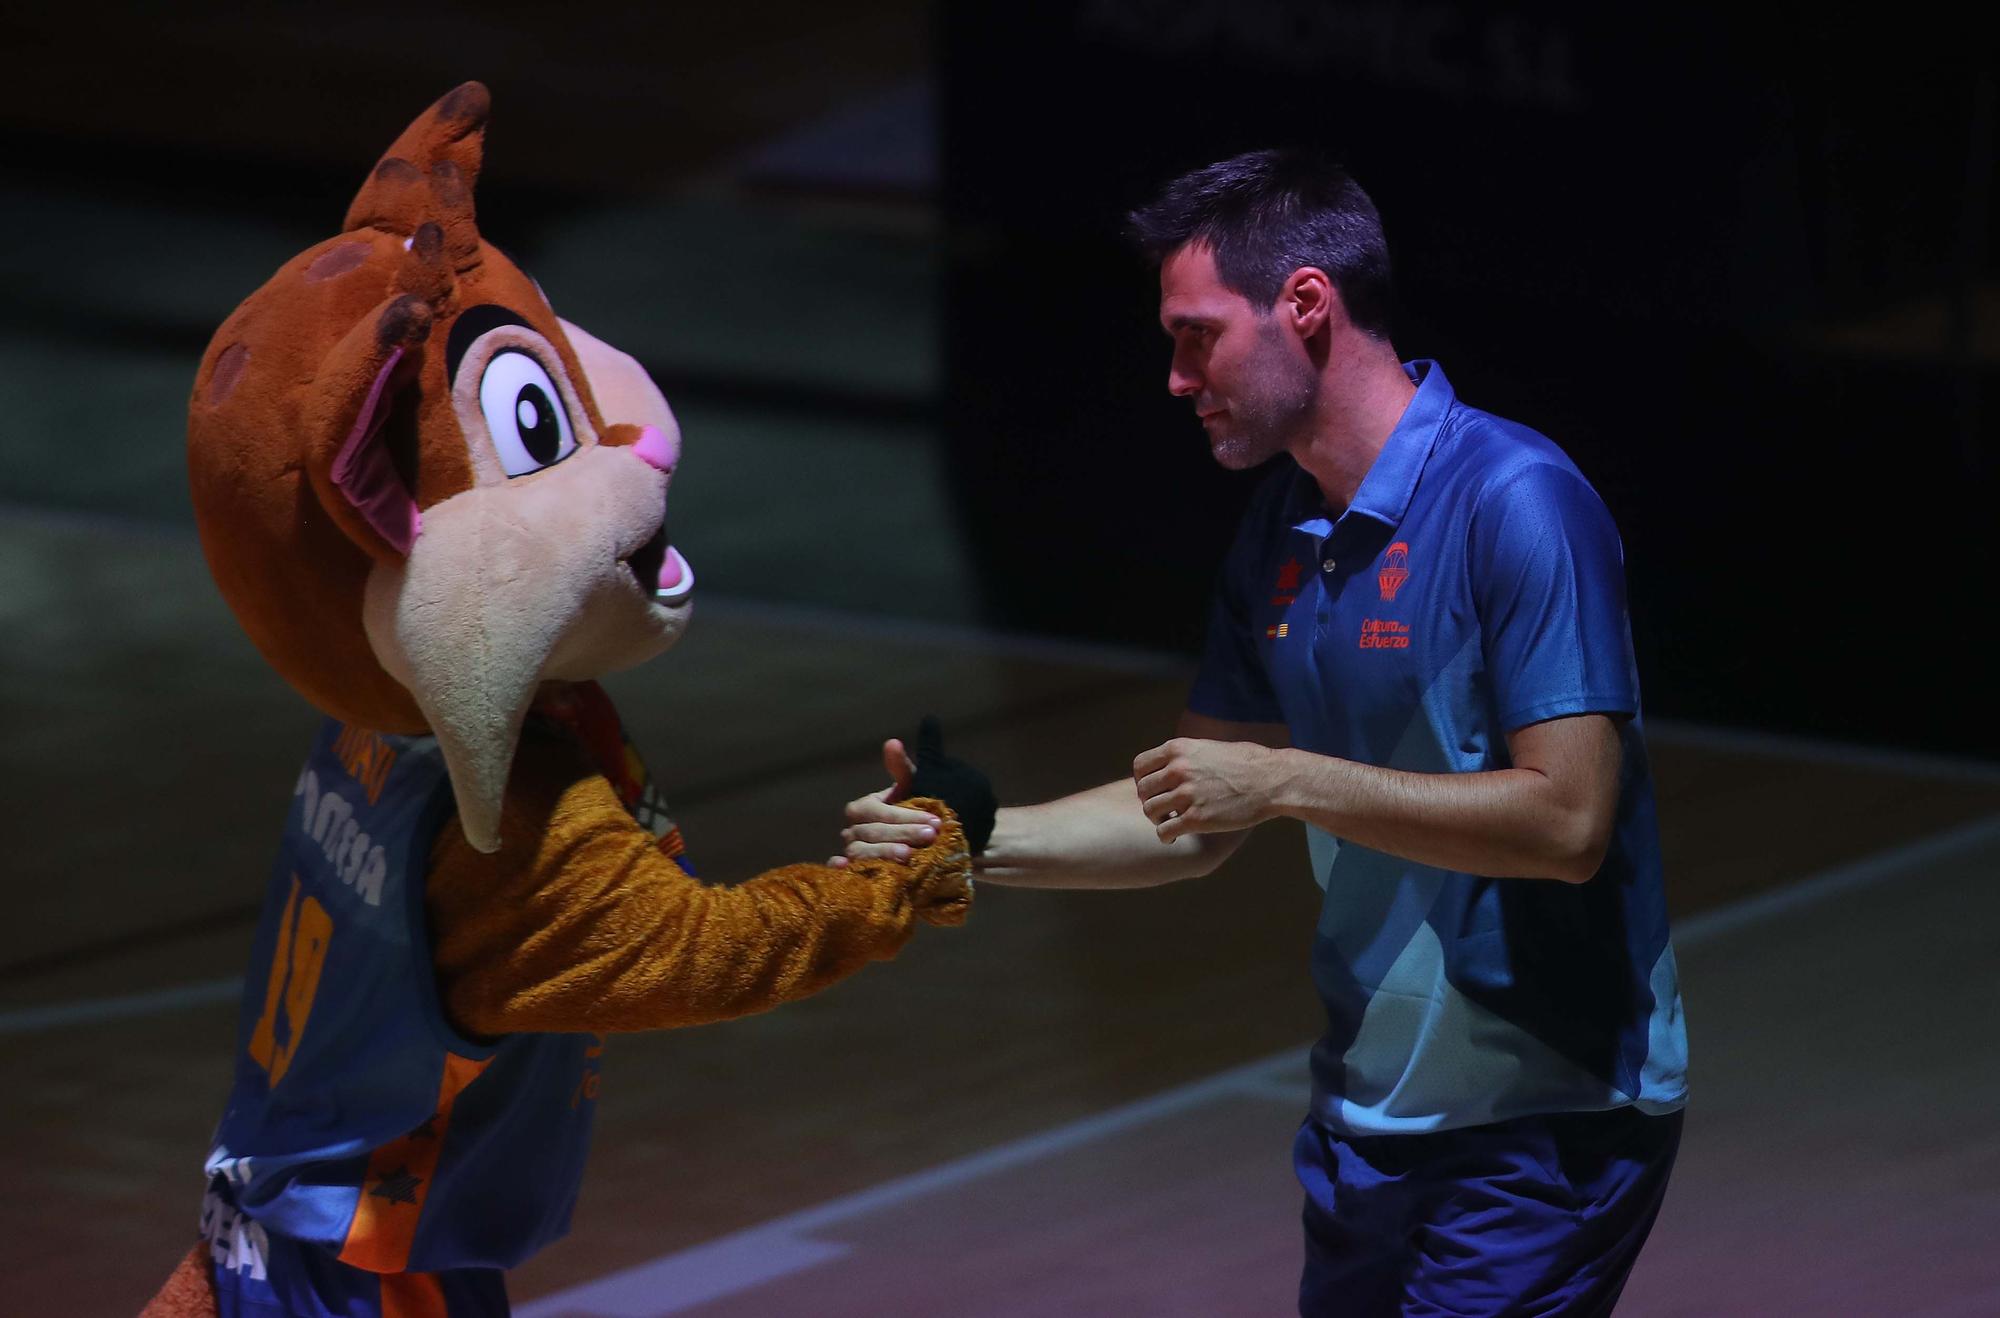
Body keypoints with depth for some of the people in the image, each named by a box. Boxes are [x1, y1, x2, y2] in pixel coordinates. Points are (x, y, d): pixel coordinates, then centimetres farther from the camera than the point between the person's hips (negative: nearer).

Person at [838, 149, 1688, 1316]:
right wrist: (976, 842, 2)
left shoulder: (1514, 503, -17)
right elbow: (1199, 824, 15)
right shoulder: (1283, 529, 8)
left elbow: (1568, 821, -23)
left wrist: (1289, 781, -21)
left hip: (1542, 1126, -8)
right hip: (1367, 1118, 8)